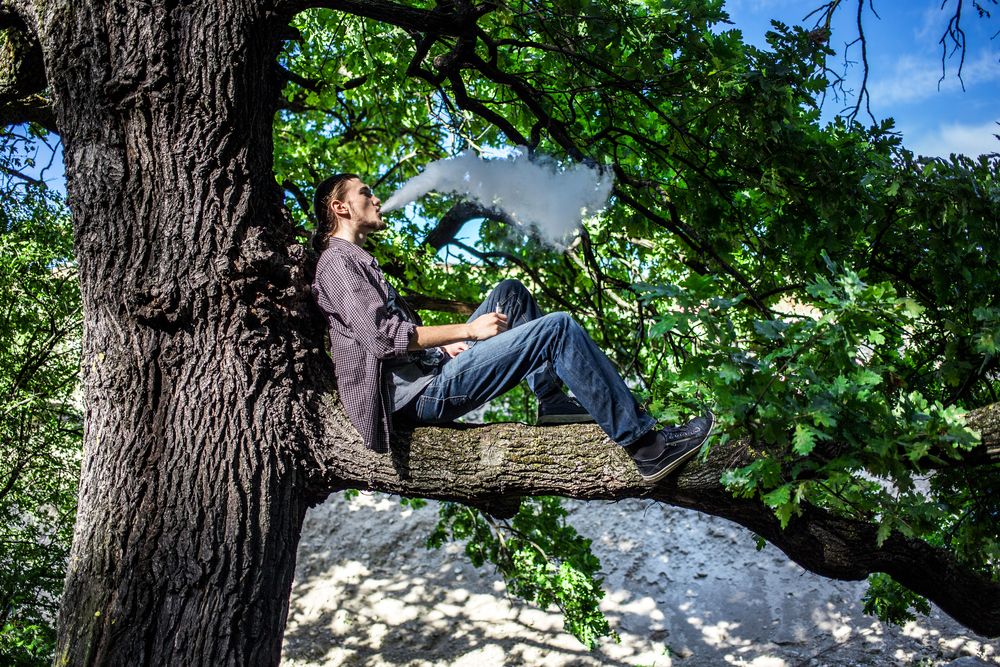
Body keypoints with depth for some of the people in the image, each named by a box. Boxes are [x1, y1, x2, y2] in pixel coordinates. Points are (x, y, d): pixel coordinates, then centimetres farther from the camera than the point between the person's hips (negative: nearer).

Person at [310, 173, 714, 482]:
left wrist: (443, 344, 8)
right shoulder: (338, 263, -7)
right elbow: (383, 334, -20)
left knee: (510, 294, 16)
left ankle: (551, 400, 3)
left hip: (432, 367, 10)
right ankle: (644, 444, -17)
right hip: (424, 392, -10)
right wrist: (468, 331, -15)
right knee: (557, 328, -17)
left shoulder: (358, 261, 25)